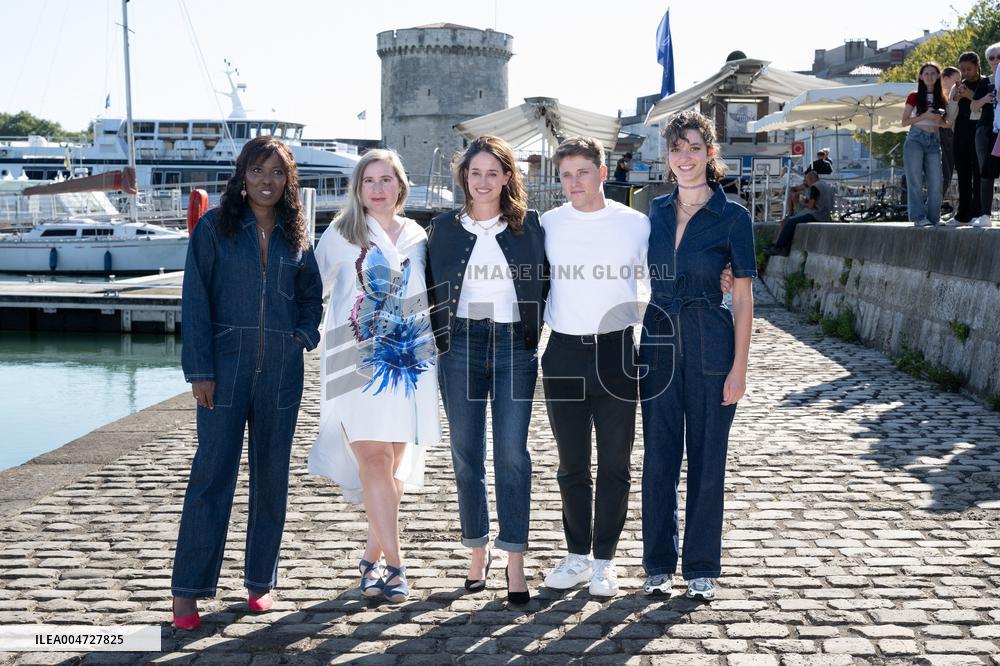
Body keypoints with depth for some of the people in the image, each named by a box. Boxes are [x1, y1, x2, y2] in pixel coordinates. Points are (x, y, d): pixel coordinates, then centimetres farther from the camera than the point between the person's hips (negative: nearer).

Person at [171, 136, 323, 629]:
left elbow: (311, 294, 19)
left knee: (272, 473, 9)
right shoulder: (215, 227, -1)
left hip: (281, 368, 3)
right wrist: (199, 370, -10)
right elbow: (195, 300, -4)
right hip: (226, 361, -3)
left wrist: (305, 335, 0)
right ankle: (188, 589, 2)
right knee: (212, 471, -4)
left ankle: (261, 580, 20)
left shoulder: (296, 235, 9)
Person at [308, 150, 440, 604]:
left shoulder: (418, 237, 14)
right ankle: (394, 566, -11)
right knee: (374, 459, -12)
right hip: (359, 360, -3)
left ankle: (372, 558, 16)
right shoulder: (341, 234, 6)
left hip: (409, 360, 4)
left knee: (395, 464, 5)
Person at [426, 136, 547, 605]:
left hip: (515, 347, -1)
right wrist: (441, 336, 5)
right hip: (461, 346, 2)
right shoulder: (444, 228, 8)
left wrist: (533, 329, 3)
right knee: (466, 455, 5)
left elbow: (544, 282, 11)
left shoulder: (528, 225, 5)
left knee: (512, 453, -5)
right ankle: (478, 551, 19)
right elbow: (432, 288, 13)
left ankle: (515, 562, -1)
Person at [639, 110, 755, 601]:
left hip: (710, 343, -4)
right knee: (659, 455, 8)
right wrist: (637, 347, 11)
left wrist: (739, 367, -9)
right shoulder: (657, 211, 8)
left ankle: (701, 568, 17)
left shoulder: (732, 216, -5)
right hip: (658, 340, 4)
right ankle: (659, 564, 20)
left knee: (707, 458, 5)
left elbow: (743, 296, -5)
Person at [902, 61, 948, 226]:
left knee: (936, 182, -4)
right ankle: (919, 217, -9)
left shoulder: (941, 99, 14)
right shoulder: (914, 97, 4)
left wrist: (940, 120, -4)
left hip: (934, 141, 3)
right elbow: (904, 122, 0)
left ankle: (933, 218, 2)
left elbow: (946, 124, 19)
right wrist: (924, 116, -12)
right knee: (915, 180, -8)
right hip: (916, 138, -3)